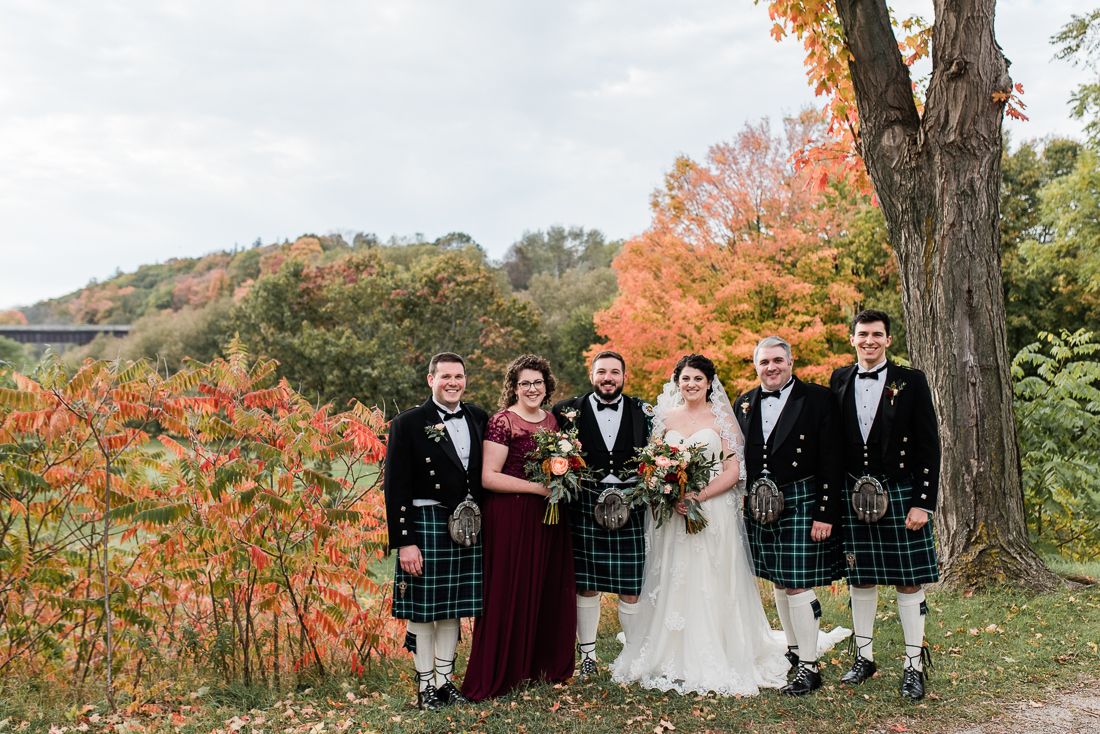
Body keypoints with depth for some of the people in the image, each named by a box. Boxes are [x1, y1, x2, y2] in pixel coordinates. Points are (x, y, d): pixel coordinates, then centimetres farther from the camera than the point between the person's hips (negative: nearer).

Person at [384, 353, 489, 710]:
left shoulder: (478, 418, 7)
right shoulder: (408, 424, -7)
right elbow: (395, 488, -9)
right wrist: (403, 542, -13)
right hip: (427, 523, -4)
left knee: (454, 607, 12)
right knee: (423, 608, 3)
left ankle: (445, 678, 25)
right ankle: (425, 684, 17)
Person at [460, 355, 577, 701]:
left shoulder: (552, 420, 13)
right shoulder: (503, 422, -9)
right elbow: (488, 477, -15)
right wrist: (540, 487, -17)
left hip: (549, 516, 7)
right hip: (511, 515, -7)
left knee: (550, 589, 10)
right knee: (510, 592, -2)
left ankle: (547, 664, 25)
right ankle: (496, 674, 10)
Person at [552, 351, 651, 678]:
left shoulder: (643, 412, 8)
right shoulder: (569, 411, 4)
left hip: (630, 507, 1)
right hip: (585, 507, -1)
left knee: (632, 586, 4)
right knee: (586, 585, 6)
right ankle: (587, 656, 20)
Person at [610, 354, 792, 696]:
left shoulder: (722, 419, 2)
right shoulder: (665, 419, 11)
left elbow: (733, 472, -3)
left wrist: (698, 496, -16)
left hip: (713, 511, -3)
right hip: (671, 513, 3)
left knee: (711, 587, -3)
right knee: (672, 587, 2)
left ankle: (714, 664, 6)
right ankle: (675, 663, 11)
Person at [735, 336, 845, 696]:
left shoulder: (818, 399, -5)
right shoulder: (744, 404, 9)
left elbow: (831, 461, -9)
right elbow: (736, 460, 12)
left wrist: (826, 514, -14)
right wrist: (737, 509, 7)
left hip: (801, 504, -5)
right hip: (760, 506, 5)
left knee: (798, 586, -5)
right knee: (779, 584, 15)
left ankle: (809, 668, 4)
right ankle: (793, 651, 31)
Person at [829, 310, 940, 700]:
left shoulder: (911, 382, -2)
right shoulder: (839, 381, 6)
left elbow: (928, 446, -4)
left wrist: (923, 503, -10)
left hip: (900, 496, -2)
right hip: (853, 496, 3)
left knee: (909, 583, 3)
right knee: (860, 581, 11)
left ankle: (913, 666, 14)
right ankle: (864, 657, 25)